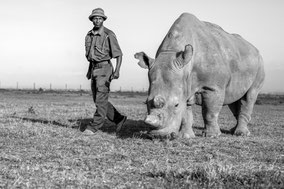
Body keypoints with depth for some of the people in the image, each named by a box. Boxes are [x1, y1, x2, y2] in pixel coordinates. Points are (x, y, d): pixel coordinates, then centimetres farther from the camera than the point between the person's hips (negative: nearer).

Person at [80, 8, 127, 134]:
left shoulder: (109, 35, -10)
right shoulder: (90, 35, 11)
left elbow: (119, 54, -12)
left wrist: (117, 71, -25)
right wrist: (89, 70, 25)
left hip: (104, 69, -7)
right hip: (94, 70, 8)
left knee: (101, 99, -8)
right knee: (98, 100, 8)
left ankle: (94, 126, -4)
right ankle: (119, 119, 18)